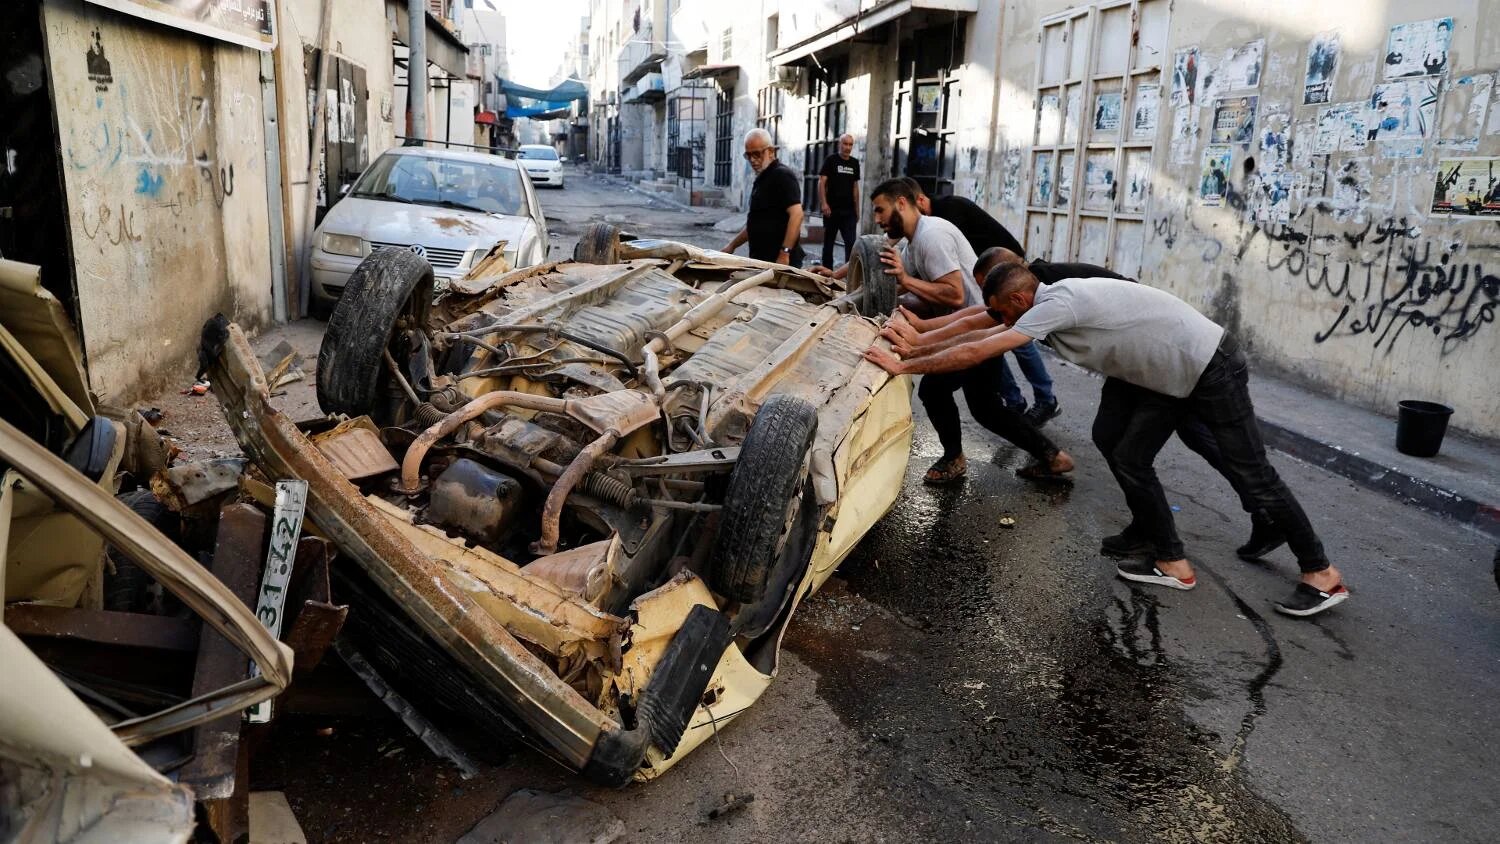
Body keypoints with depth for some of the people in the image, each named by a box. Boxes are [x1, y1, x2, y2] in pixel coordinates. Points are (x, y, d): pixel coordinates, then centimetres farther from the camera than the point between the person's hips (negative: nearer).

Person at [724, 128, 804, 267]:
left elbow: (796, 215, -22)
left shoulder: (782, 175, -11)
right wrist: (732, 246, 20)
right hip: (761, 259, 9)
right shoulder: (762, 178, 17)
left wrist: (785, 253, -29)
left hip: (781, 261, -9)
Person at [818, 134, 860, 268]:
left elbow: (855, 187, 16)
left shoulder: (855, 163, 11)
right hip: (832, 210, -3)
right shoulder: (831, 160, -2)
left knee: (851, 243, -6)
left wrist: (857, 209, 12)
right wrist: (824, 204, -19)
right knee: (828, 242, 6)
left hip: (849, 211, 3)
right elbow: (821, 182, -8)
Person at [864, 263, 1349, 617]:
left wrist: (903, 366, -21)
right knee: (1127, 458, 6)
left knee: (1252, 474, 0)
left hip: (1211, 369, -9)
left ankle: (1321, 576, 15)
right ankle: (1172, 563, 15)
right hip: (1167, 374, 9)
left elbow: (974, 352, -27)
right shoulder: (1051, 302, 3)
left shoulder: (1055, 305, -25)